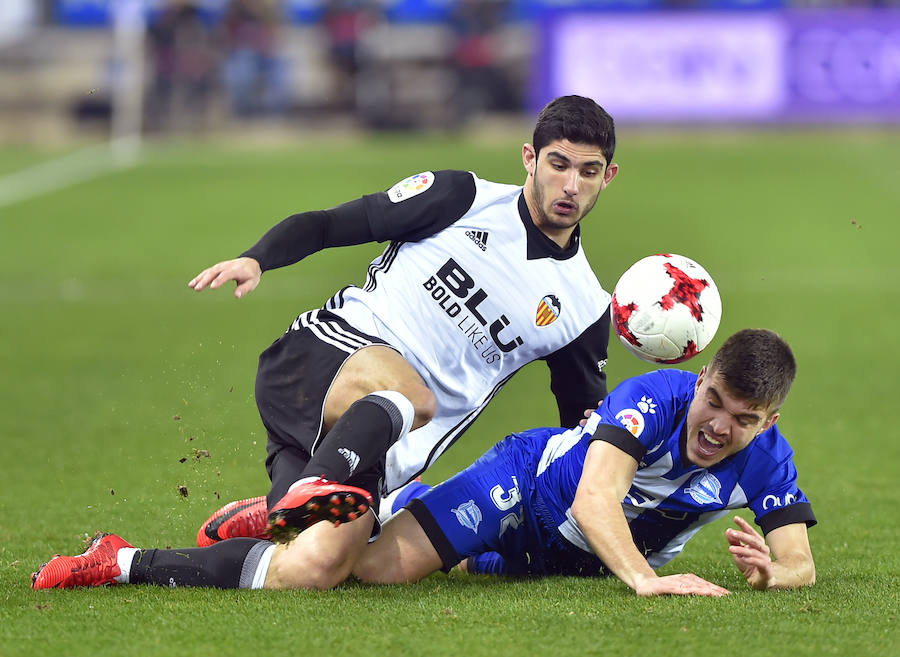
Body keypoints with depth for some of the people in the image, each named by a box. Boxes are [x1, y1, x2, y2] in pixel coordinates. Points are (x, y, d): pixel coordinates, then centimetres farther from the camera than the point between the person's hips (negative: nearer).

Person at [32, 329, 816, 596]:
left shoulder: (768, 461, -17)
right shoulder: (657, 398, -30)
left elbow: (802, 564, -15)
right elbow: (593, 498, -40)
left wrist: (771, 572, -38)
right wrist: (643, 579, -56)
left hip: (576, 556, 6)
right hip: (528, 482, -6)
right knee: (379, 567, -21)